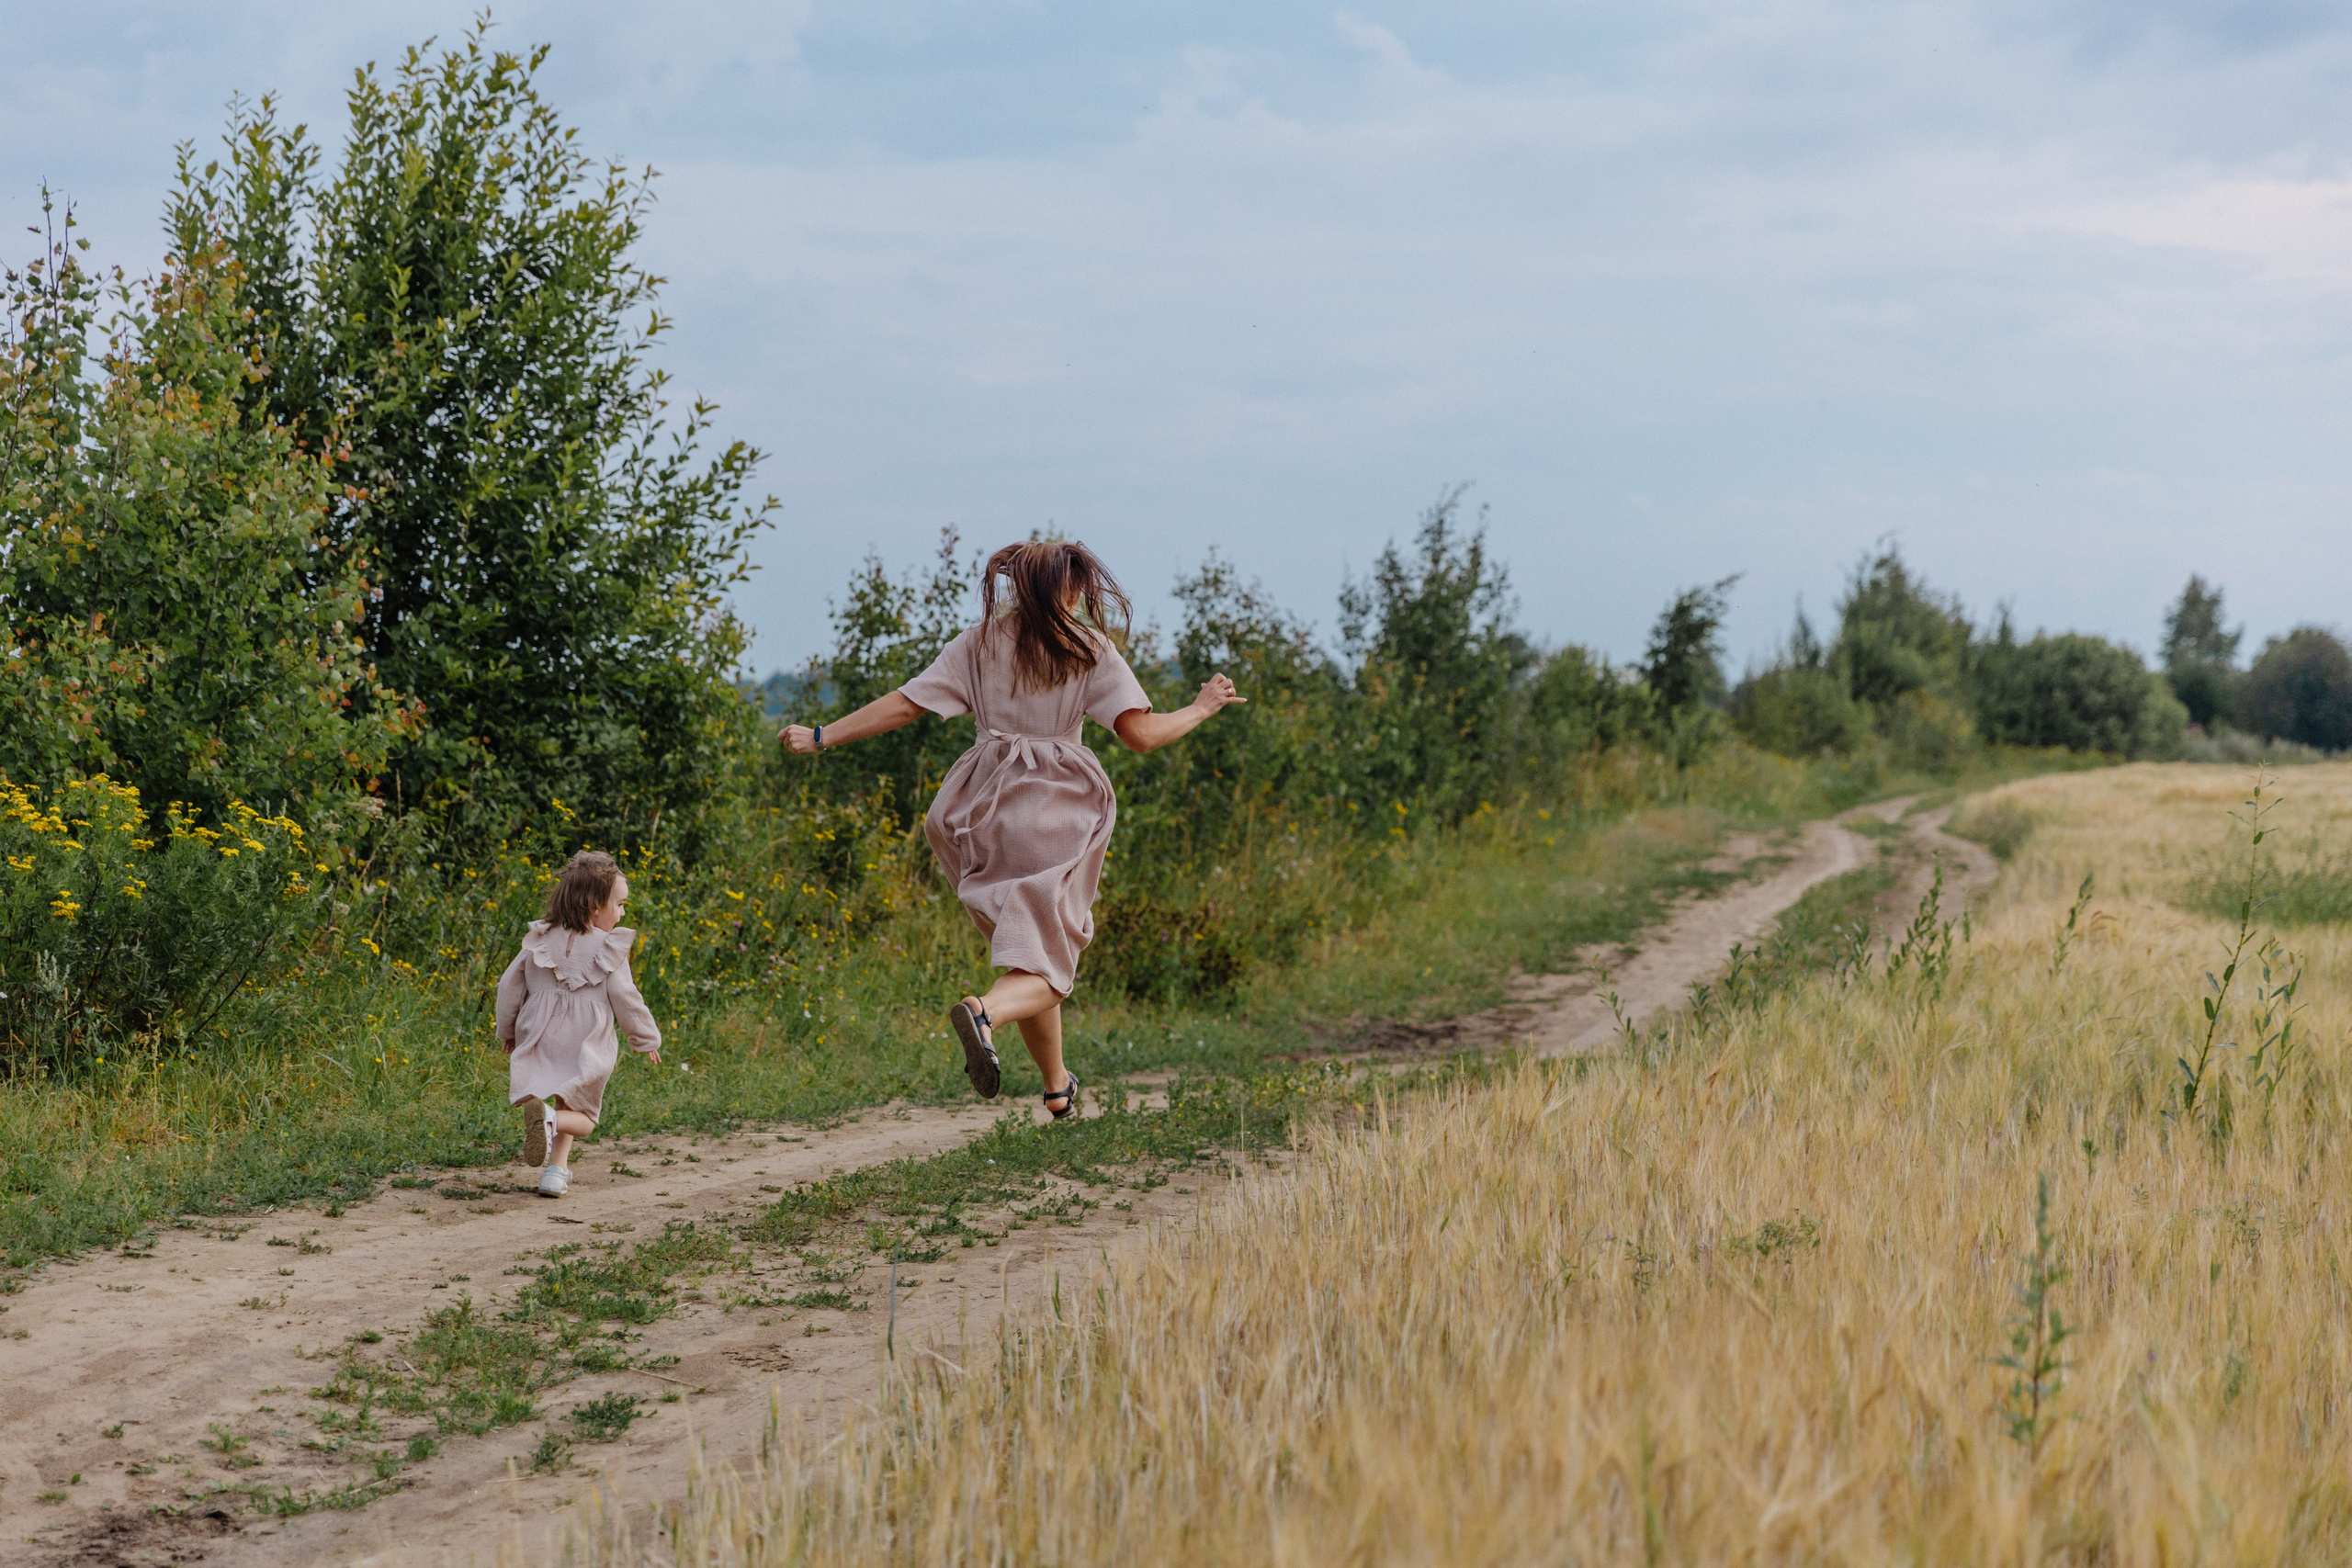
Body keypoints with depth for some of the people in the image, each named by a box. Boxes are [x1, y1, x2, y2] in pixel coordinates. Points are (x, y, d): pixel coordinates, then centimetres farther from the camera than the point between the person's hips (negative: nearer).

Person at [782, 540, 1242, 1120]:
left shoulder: (981, 641, 8)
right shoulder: (1089, 648, 1)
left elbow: (904, 704, 3)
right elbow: (1141, 734, -8)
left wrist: (822, 736, 10)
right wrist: (1202, 708, 9)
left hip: (985, 810, 4)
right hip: (1058, 808, -4)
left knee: (1029, 945, 20)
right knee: (1044, 966, -4)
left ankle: (1058, 1087, 23)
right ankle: (984, 1011, -38)